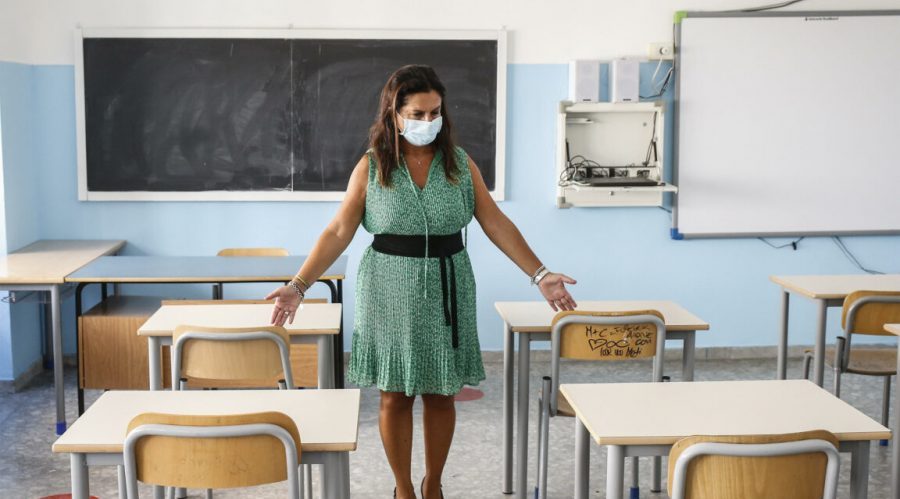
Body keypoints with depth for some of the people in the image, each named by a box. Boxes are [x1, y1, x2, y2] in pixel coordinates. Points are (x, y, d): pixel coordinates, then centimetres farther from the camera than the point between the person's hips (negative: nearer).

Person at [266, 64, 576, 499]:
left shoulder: (460, 164, 1)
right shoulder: (371, 167, -3)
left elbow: (496, 224, 2)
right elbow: (339, 232, -4)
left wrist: (540, 275, -4)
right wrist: (298, 286, -12)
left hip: (446, 291, 1)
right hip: (390, 293, -1)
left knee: (440, 393, 9)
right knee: (395, 395, 5)